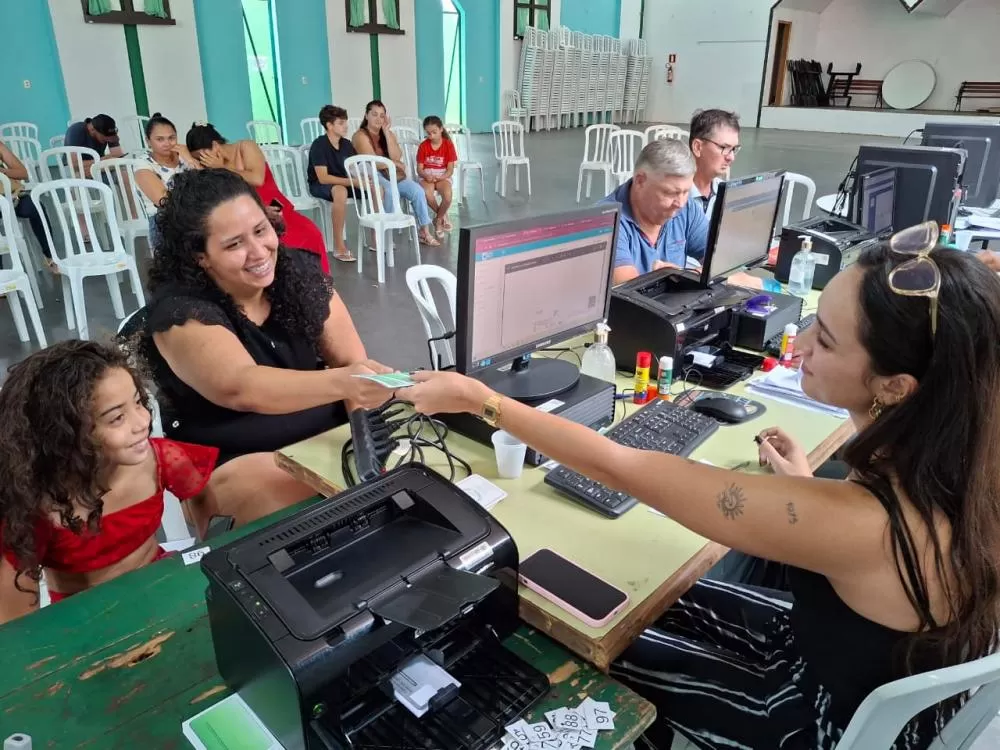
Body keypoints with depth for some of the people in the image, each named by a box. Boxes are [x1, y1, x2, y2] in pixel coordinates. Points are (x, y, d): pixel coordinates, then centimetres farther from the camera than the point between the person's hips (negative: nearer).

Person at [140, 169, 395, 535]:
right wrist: (341, 382, -52)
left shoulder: (298, 270, -3)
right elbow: (242, 388, -36)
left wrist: (362, 391, -25)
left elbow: (350, 358, -3)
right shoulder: (181, 311, -18)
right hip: (235, 465, -4)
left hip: (327, 435, 5)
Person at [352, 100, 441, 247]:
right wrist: (397, 165, -6)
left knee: (418, 190, -17)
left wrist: (386, 132, -6)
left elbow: (396, 157, -2)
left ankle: (425, 232, -12)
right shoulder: (361, 136, -4)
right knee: (391, 193, -36)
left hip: (392, 175, 6)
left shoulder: (389, 134, 15)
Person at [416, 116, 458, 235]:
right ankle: (444, 216, -8)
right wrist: (426, 176, -21)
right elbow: (419, 169, 1)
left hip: (443, 176, -1)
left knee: (447, 195, -35)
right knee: (426, 193, -35)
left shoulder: (448, 145, -2)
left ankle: (439, 219, -4)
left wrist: (441, 177, -22)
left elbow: (450, 169, -4)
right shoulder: (423, 146, 1)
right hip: (427, 177, 1)